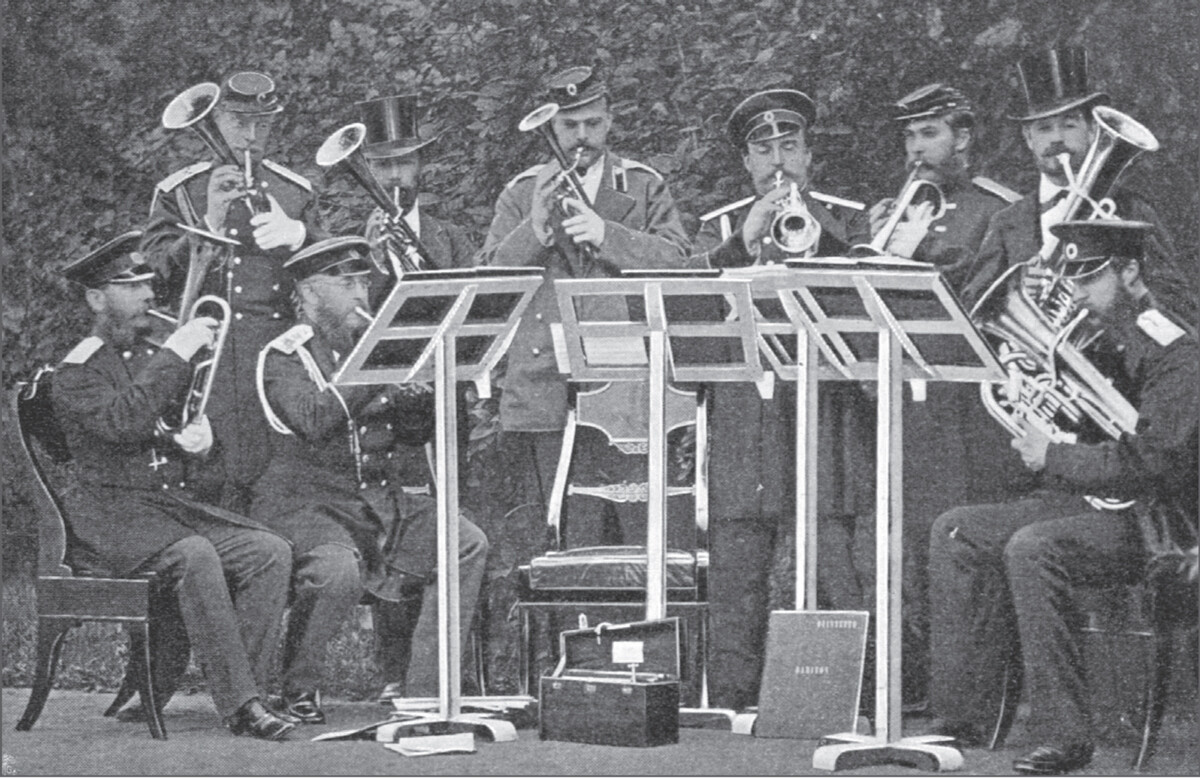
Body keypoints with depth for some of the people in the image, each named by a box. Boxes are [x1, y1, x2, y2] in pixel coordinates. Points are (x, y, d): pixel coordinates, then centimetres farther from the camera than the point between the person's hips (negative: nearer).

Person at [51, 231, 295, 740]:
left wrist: (198, 444, 2)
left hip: (175, 505, 7)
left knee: (271, 553, -16)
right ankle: (240, 705, -36)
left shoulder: (152, 361, 21)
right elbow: (122, 423, -24)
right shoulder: (77, 371, -4)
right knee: (195, 556, -36)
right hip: (112, 518, -7)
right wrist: (174, 354, -21)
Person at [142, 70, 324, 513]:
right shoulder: (178, 192, 7)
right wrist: (209, 224, -15)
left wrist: (295, 239, -5)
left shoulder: (296, 192, 15)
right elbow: (156, 274, -3)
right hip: (208, 346, -2)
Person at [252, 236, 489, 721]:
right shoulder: (284, 357, -4)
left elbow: (415, 431, 12)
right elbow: (313, 419, -24)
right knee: (340, 570, -36)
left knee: (467, 545, -13)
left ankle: (423, 690, -9)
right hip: (306, 500, -6)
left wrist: (426, 387, -8)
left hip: (378, 498, 6)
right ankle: (296, 686, -11)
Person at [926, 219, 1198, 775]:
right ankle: (961, 718, -6)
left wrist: (1054, 458, -18)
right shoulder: (1097, 338, 14)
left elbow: (1151, 464, -23)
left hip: (1152, 520, -9)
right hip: (1087, 500, 9)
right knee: (956, 533, -3)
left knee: (1031, 548, -34)